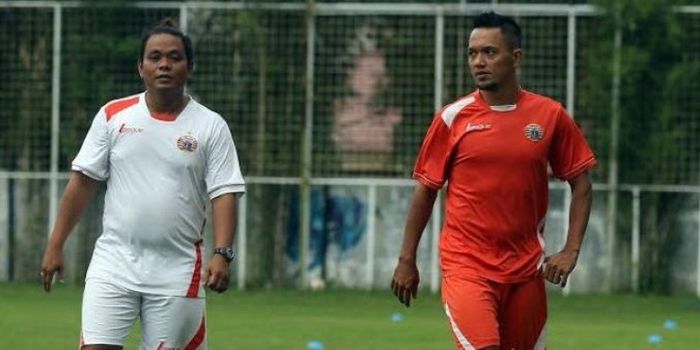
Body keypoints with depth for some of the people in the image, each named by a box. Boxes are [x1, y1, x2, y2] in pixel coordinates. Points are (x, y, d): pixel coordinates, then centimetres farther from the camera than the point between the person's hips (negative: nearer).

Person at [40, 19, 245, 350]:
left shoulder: (211, 127, 1)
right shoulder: (113, 115, 5)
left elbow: (224, 194, -4)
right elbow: (82, 181, 7)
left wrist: (221, 254, -18)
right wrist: (55, 245, 3)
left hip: (177, 271, -1)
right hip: (113, 263, 1)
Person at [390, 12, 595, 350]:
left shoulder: (550, 116, 1)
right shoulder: (453, 118, -2)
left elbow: (581, 184, 8)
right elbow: (425, 190, 5)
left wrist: (571, 251, -3)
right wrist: (406, 260, 4)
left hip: (525, 267, 3)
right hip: (466, 265, -3)